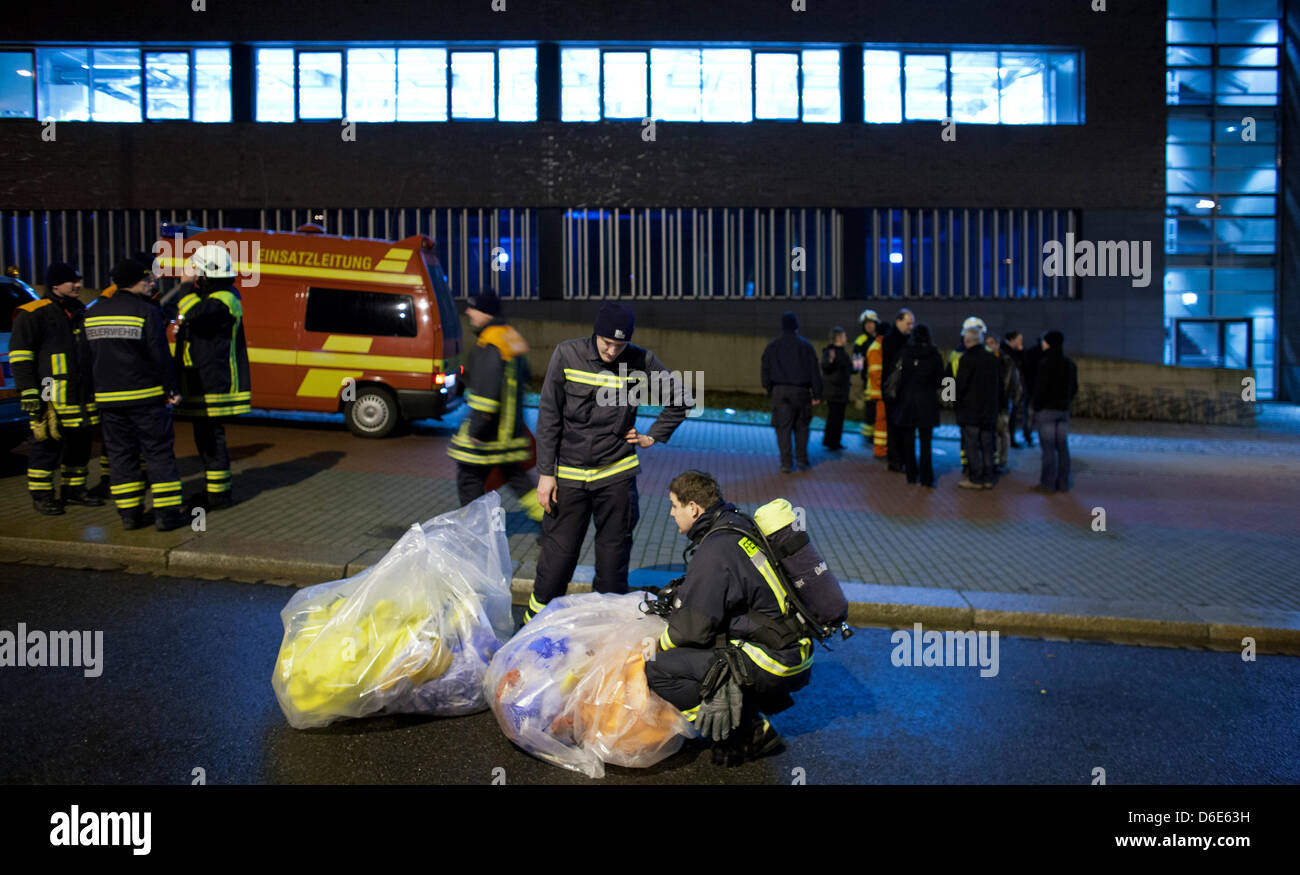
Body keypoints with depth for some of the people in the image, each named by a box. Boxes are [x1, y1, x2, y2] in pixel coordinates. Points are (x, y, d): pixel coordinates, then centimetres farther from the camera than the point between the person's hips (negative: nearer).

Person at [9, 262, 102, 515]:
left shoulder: (80, 312, 17)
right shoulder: (34, 314, -6)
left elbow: (92, 349, 27)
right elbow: (19, 354, -8)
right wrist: (28, 391, -14)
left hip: (83, 394, 7)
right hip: (52, 396, -7)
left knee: (79, 442, 11)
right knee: (48, 443, -3)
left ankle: (74, 489, 22)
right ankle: (41, 495, 6)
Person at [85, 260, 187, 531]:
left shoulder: (95, 312, 10)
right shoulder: (146, 311, -10)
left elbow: (92, 354, 14)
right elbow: (160, 356, -14)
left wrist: (106, 385, 20)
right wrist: (173, 389, -7)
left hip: (108, 396, 6)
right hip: (145, 394, -6)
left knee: (120, 453, 10)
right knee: (159, 452, 0)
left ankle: (129, 514, 13)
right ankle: (167, 513, -1)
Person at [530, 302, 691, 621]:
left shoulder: (642, 362, -5)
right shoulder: (567, 354, -5)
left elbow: (681, 400, 11)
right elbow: (549, 416, -2)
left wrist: (653, 437, 5)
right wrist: (546, 472, -4)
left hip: (616, 474, 0)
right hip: (569, 473, 0)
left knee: (613, 552, 7)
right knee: (559, 550, 4)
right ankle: (536, 619, 21)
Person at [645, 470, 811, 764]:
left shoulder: (715, 551, -19)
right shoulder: (739, 525, 9)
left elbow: (695, 626, -17)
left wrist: (659, 645, 0)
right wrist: (677, 593, 23)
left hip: (774, 664, -10)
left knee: (658, 669, -13)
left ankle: (751, 734, -5)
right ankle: (766, 699, 16)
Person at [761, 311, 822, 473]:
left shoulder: (772, 346, 4)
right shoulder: (805, 346, -1)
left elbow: (766, 370, 8)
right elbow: (814, 371, -1)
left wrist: (768, 389, 18)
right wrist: (817, 394, 2)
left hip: (780, 392, 0)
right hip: (801, 391, 0)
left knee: (783, 428, 1)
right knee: (801, 425, 15)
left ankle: (786, 463, -3)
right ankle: (801, 457, 15)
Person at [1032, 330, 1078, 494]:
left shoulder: (1045, 363, -14)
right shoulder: (1070, 364, 10)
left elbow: (1041, 387, -16)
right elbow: (1074, 388, 14)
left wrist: (1036, 405, -4)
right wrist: (1066, 402, 18)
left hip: (1047, 409, -7)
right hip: (1064, 409, 7)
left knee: (1048, 447, -4)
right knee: (1062, 446, 10)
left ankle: (1048, 483, -2)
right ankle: (1063, 483, 14)